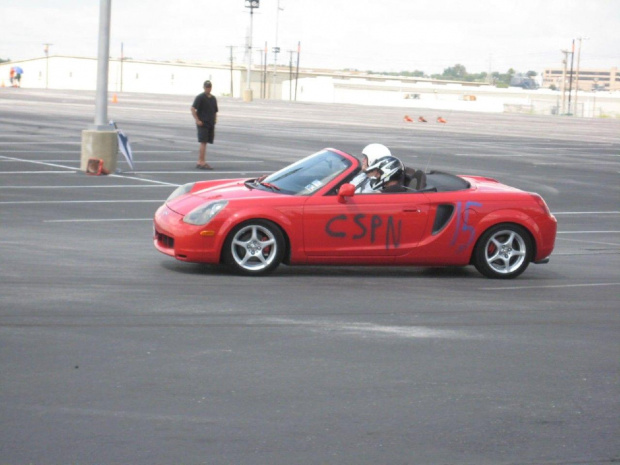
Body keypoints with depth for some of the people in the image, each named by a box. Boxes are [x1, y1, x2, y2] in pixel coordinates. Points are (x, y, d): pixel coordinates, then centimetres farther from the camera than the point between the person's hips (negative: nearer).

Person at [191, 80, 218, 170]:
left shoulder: (213, 99, 14)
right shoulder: (200, 97, -6)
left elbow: (215, 112, 23)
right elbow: (193, 109, -12)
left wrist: (214, 121, 12)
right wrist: (197, 120, -17)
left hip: (210, 124, 7)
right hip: (202, 124, -7)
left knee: (204, 143, 9)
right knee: (203, 143, -13)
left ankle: (200, 162, 14)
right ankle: (201, 162, -14)